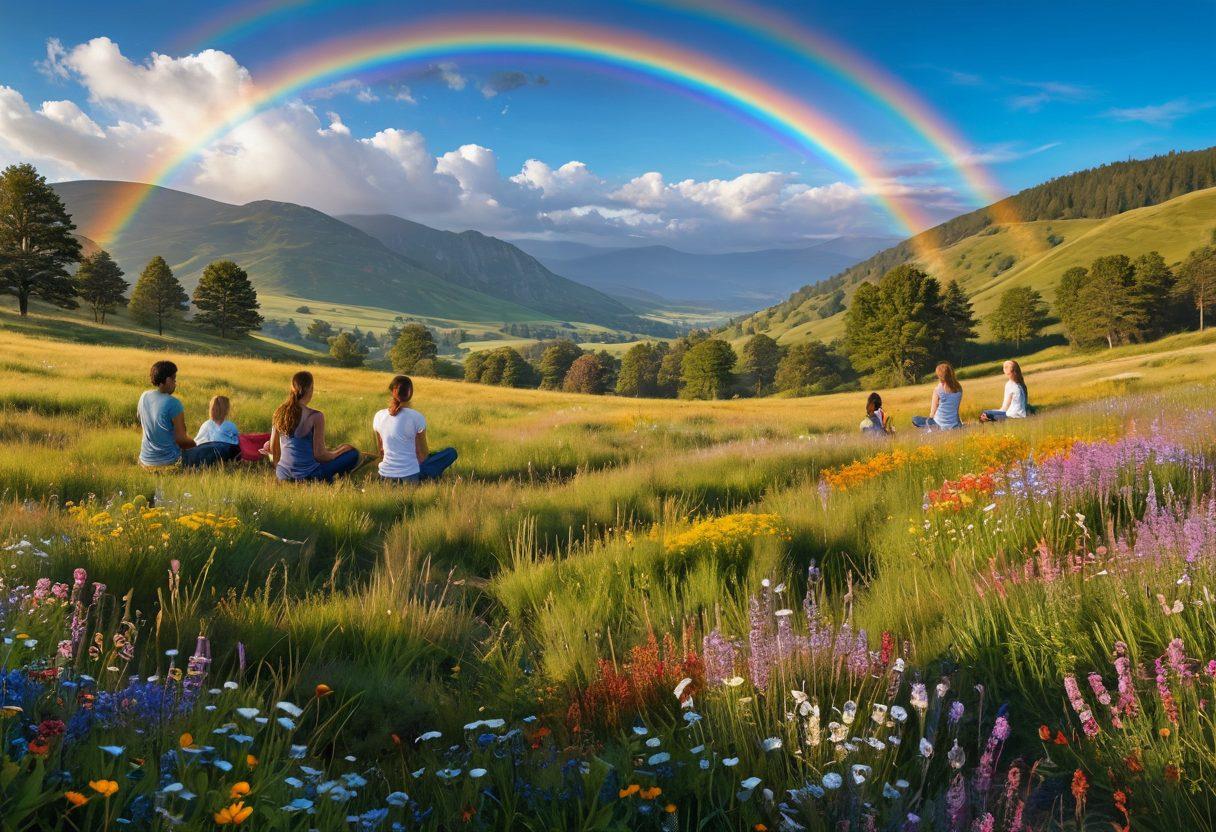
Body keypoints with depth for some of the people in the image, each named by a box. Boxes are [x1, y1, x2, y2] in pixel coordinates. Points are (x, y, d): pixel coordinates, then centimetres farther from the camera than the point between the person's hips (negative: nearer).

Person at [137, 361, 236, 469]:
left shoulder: (144, 396, 3)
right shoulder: (173, 403, -19)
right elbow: (181, 439, -18)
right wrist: (195, 444, 5)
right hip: (169, 462, -8)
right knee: (222, 448, -6)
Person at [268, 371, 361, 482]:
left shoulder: (279, 412, -1)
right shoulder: (315, 416, -17)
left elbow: (273, 448, 9)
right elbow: (319, 454, -14)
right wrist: (338, 452, 6)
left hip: (283, 474, 7)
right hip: (307, 475, -7)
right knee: (353, 453, 7)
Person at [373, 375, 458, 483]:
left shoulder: (379, 416, -1)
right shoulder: (416, 417, -14)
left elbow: (381, 450, 11)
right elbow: (422, 454, -4)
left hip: (386, 475, 5)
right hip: (410, 476, -5)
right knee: (451, 452, 8)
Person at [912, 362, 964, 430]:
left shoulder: (938, 390, -17)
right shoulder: (959, 388, -3)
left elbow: (932, 413, -9)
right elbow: (956, 407, 9)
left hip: (942, 425, -6)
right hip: (955, 425, 6)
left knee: (915, 419, 8)